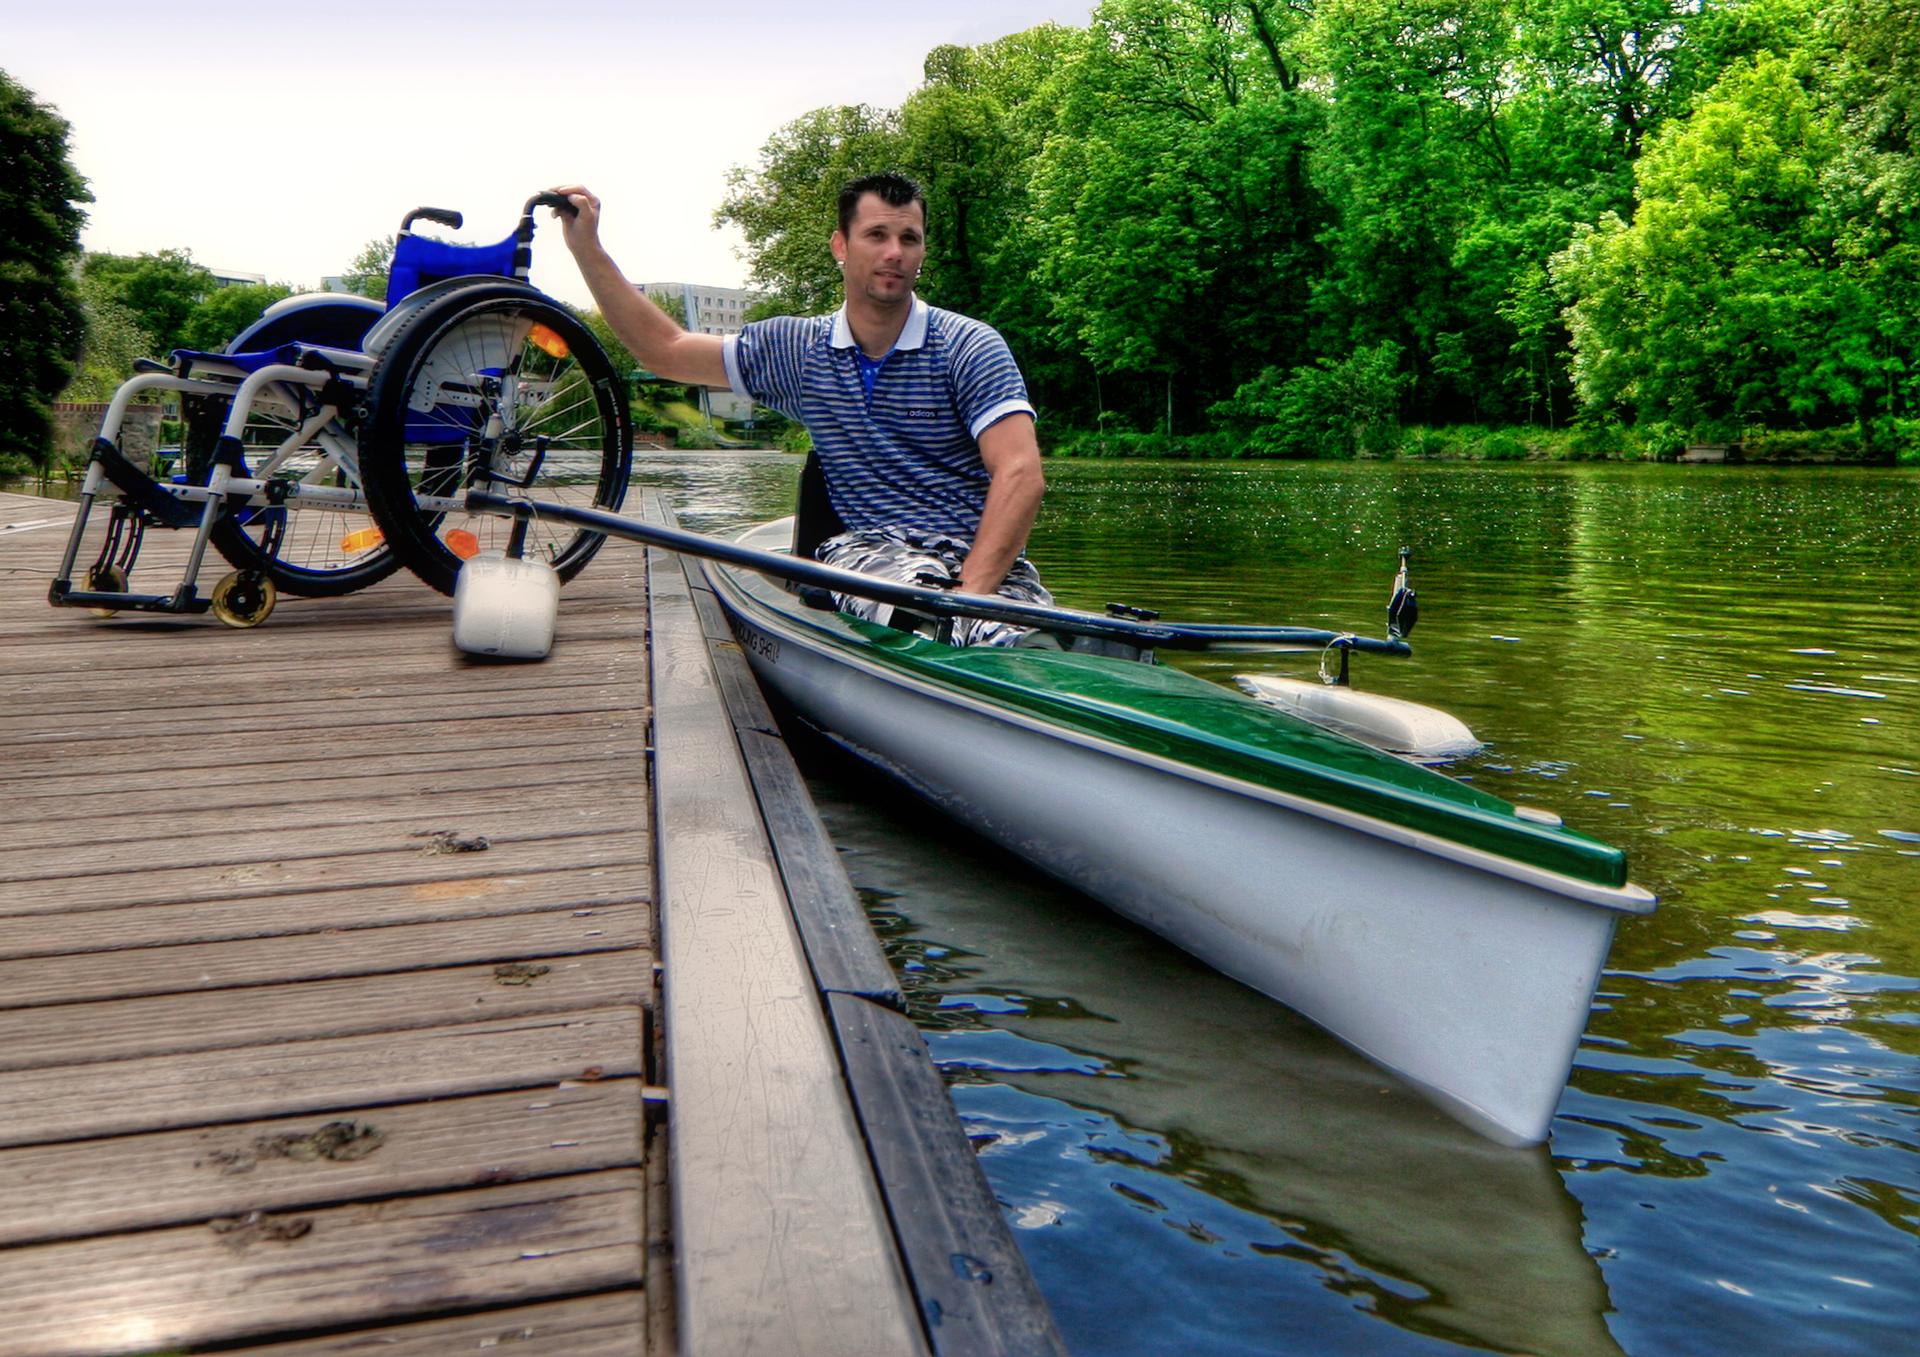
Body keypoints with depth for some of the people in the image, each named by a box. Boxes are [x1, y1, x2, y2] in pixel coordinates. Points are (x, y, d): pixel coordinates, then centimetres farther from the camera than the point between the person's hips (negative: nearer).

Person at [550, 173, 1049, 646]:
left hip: (985, 556, -1)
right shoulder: (798, 349, 13)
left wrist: (969, 593, -26)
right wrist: (586, 248, 14)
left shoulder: (970, 348, 0)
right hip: (863, 546, 1)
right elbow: (665, 350, 20)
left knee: (1029, 638, -36)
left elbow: (1021, 474, -12)